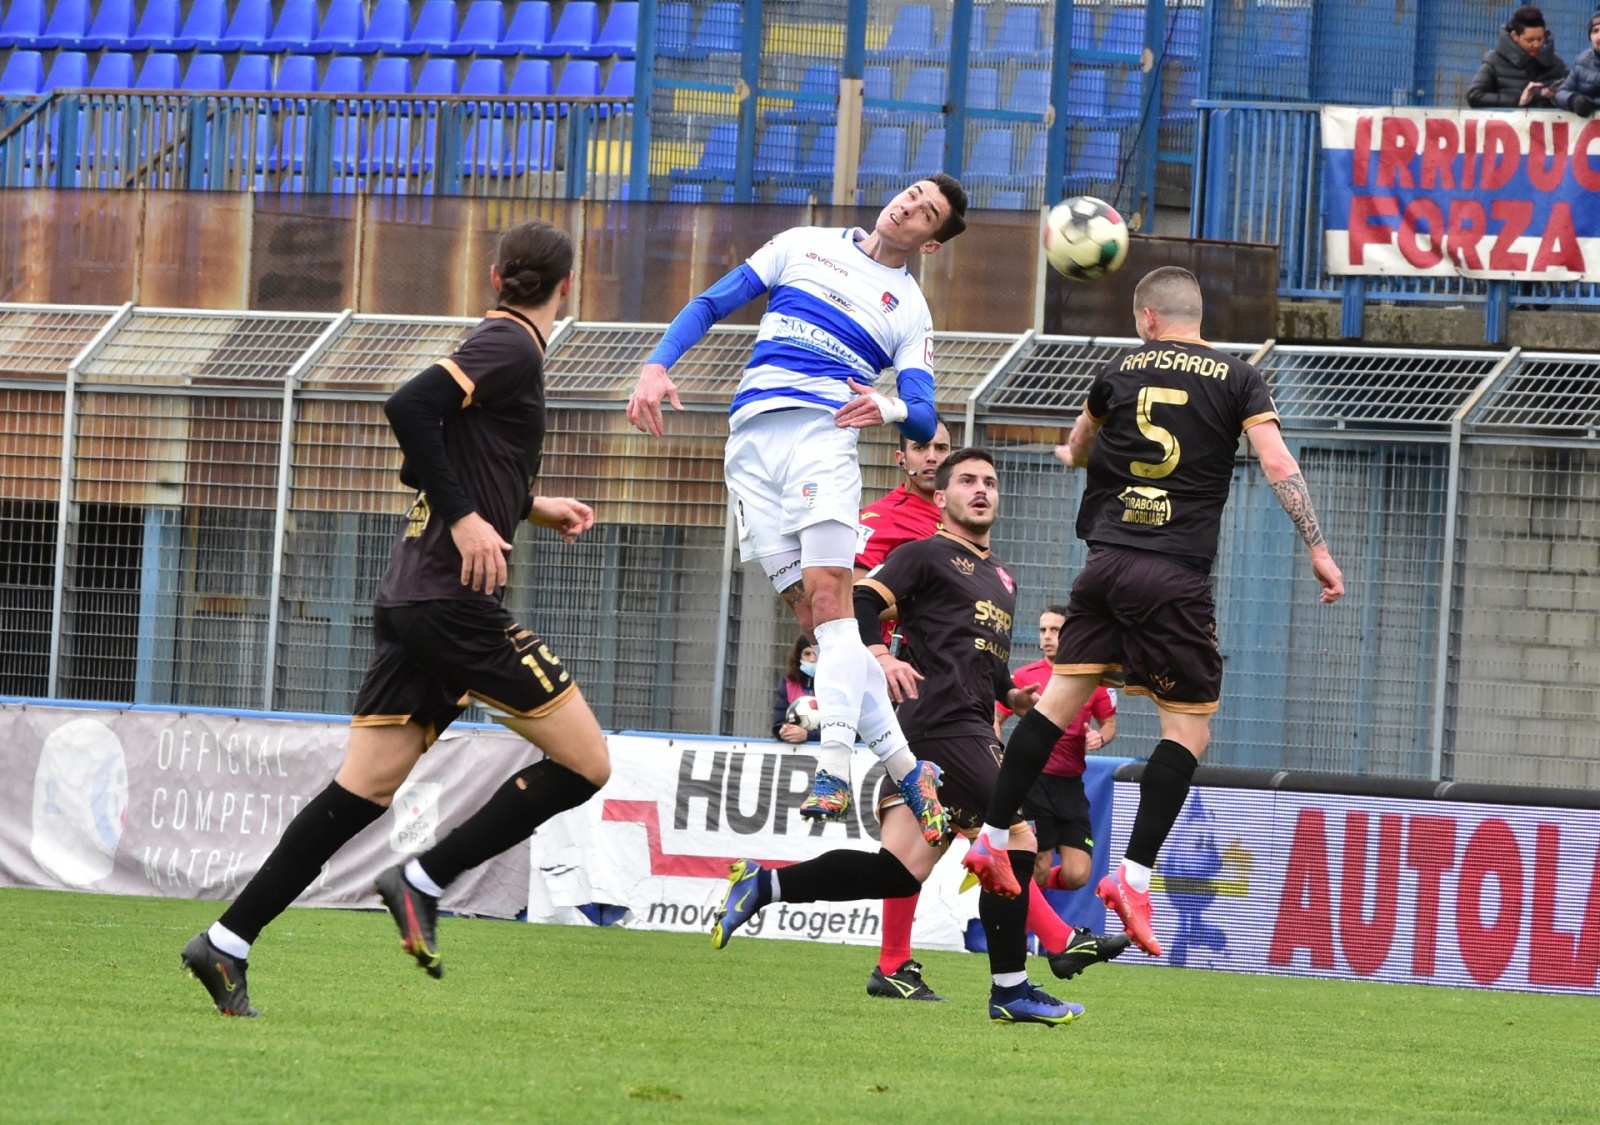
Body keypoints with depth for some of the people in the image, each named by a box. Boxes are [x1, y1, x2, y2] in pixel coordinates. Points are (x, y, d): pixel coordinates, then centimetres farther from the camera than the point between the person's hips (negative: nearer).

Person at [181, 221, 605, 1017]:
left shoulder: (499, 343, 19)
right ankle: (425, 882, -7)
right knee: (585, 762, -3)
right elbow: (410, 407, -21)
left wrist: (530, 508, 32)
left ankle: (228, 944, -1)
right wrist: (465, 517, -21)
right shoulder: (513, 347, -7)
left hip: (408, 597, 9)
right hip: (455, 600, -9)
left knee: (362, 791, 5)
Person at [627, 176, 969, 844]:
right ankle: (903, 768, -5)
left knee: (828, 591, -20)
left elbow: (924, 421, 5)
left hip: (825, 433, -1)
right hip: (752, 437, 2)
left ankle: (832, 768, -29)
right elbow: (712, 305, 16)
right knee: (810, 608, -6)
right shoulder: (804, 247, 18)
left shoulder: (910, 311, 14)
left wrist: (890, 409, -19)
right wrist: (657, 365, -1)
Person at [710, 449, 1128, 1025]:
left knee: (900, 870, 2)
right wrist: (880, 657, -26)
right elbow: (861, 601, -9)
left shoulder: (1001, 579, 27)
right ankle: (1010, 991, -11)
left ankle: (762, 885, 7)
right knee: (1016, 834, -14)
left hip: (970, 727, 9)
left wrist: (1010, 695, 19)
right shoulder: (927, 555, 2)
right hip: (944, 722, -9)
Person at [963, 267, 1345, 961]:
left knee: (1060, 701, 12)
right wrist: (1318, 549, -6)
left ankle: (992, 840, 13)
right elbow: (1278, 467, -8)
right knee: (1188, 729, 0)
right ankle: (1134, 876, -10)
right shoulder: (1236, 379, 2)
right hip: (1176, 577, -4)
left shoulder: (1120, 373, 11)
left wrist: (1074, 453, 55)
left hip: (1106, 562, 4)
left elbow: (1078, 448, 31)